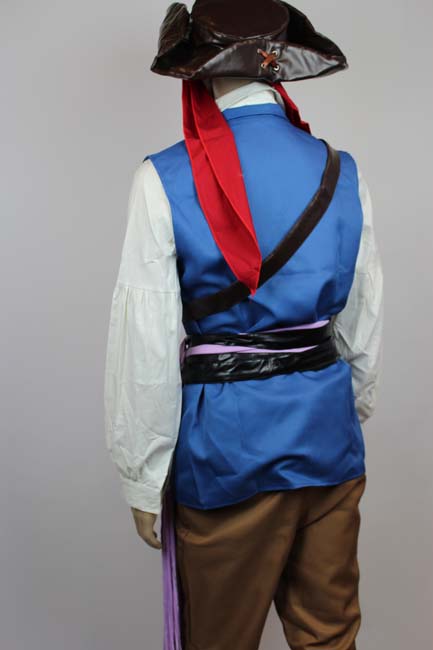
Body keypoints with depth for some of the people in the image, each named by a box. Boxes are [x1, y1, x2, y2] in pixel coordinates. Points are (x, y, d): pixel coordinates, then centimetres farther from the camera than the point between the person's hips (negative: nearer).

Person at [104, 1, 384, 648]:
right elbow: (364, 327, 7)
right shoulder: (343, 173, 0)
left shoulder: (165, 180, -13)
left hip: (226, 445, -3)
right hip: (328, 434, 4)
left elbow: (147, 348, -13)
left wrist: (144, 480, -2)